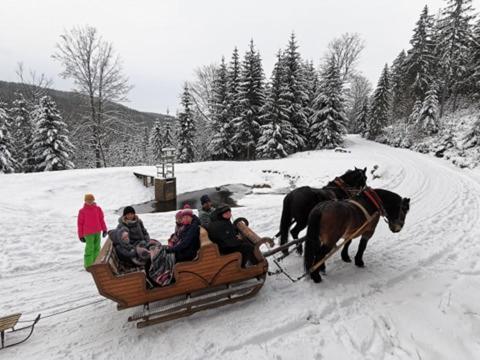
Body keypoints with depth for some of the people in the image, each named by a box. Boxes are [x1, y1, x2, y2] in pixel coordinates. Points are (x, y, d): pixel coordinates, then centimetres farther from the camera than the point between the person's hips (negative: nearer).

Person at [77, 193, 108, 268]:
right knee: (89, 249, -3)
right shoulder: (82, 211, -4)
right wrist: (81, 235, -1)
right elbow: (80, 223, 0)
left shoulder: (98, 209, 4)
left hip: (98, 232, 4)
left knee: (97, 248, 11)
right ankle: (88, 265, 10)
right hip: (88, 233, -4)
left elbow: (101, 219, 10)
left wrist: (104, 229, 5)